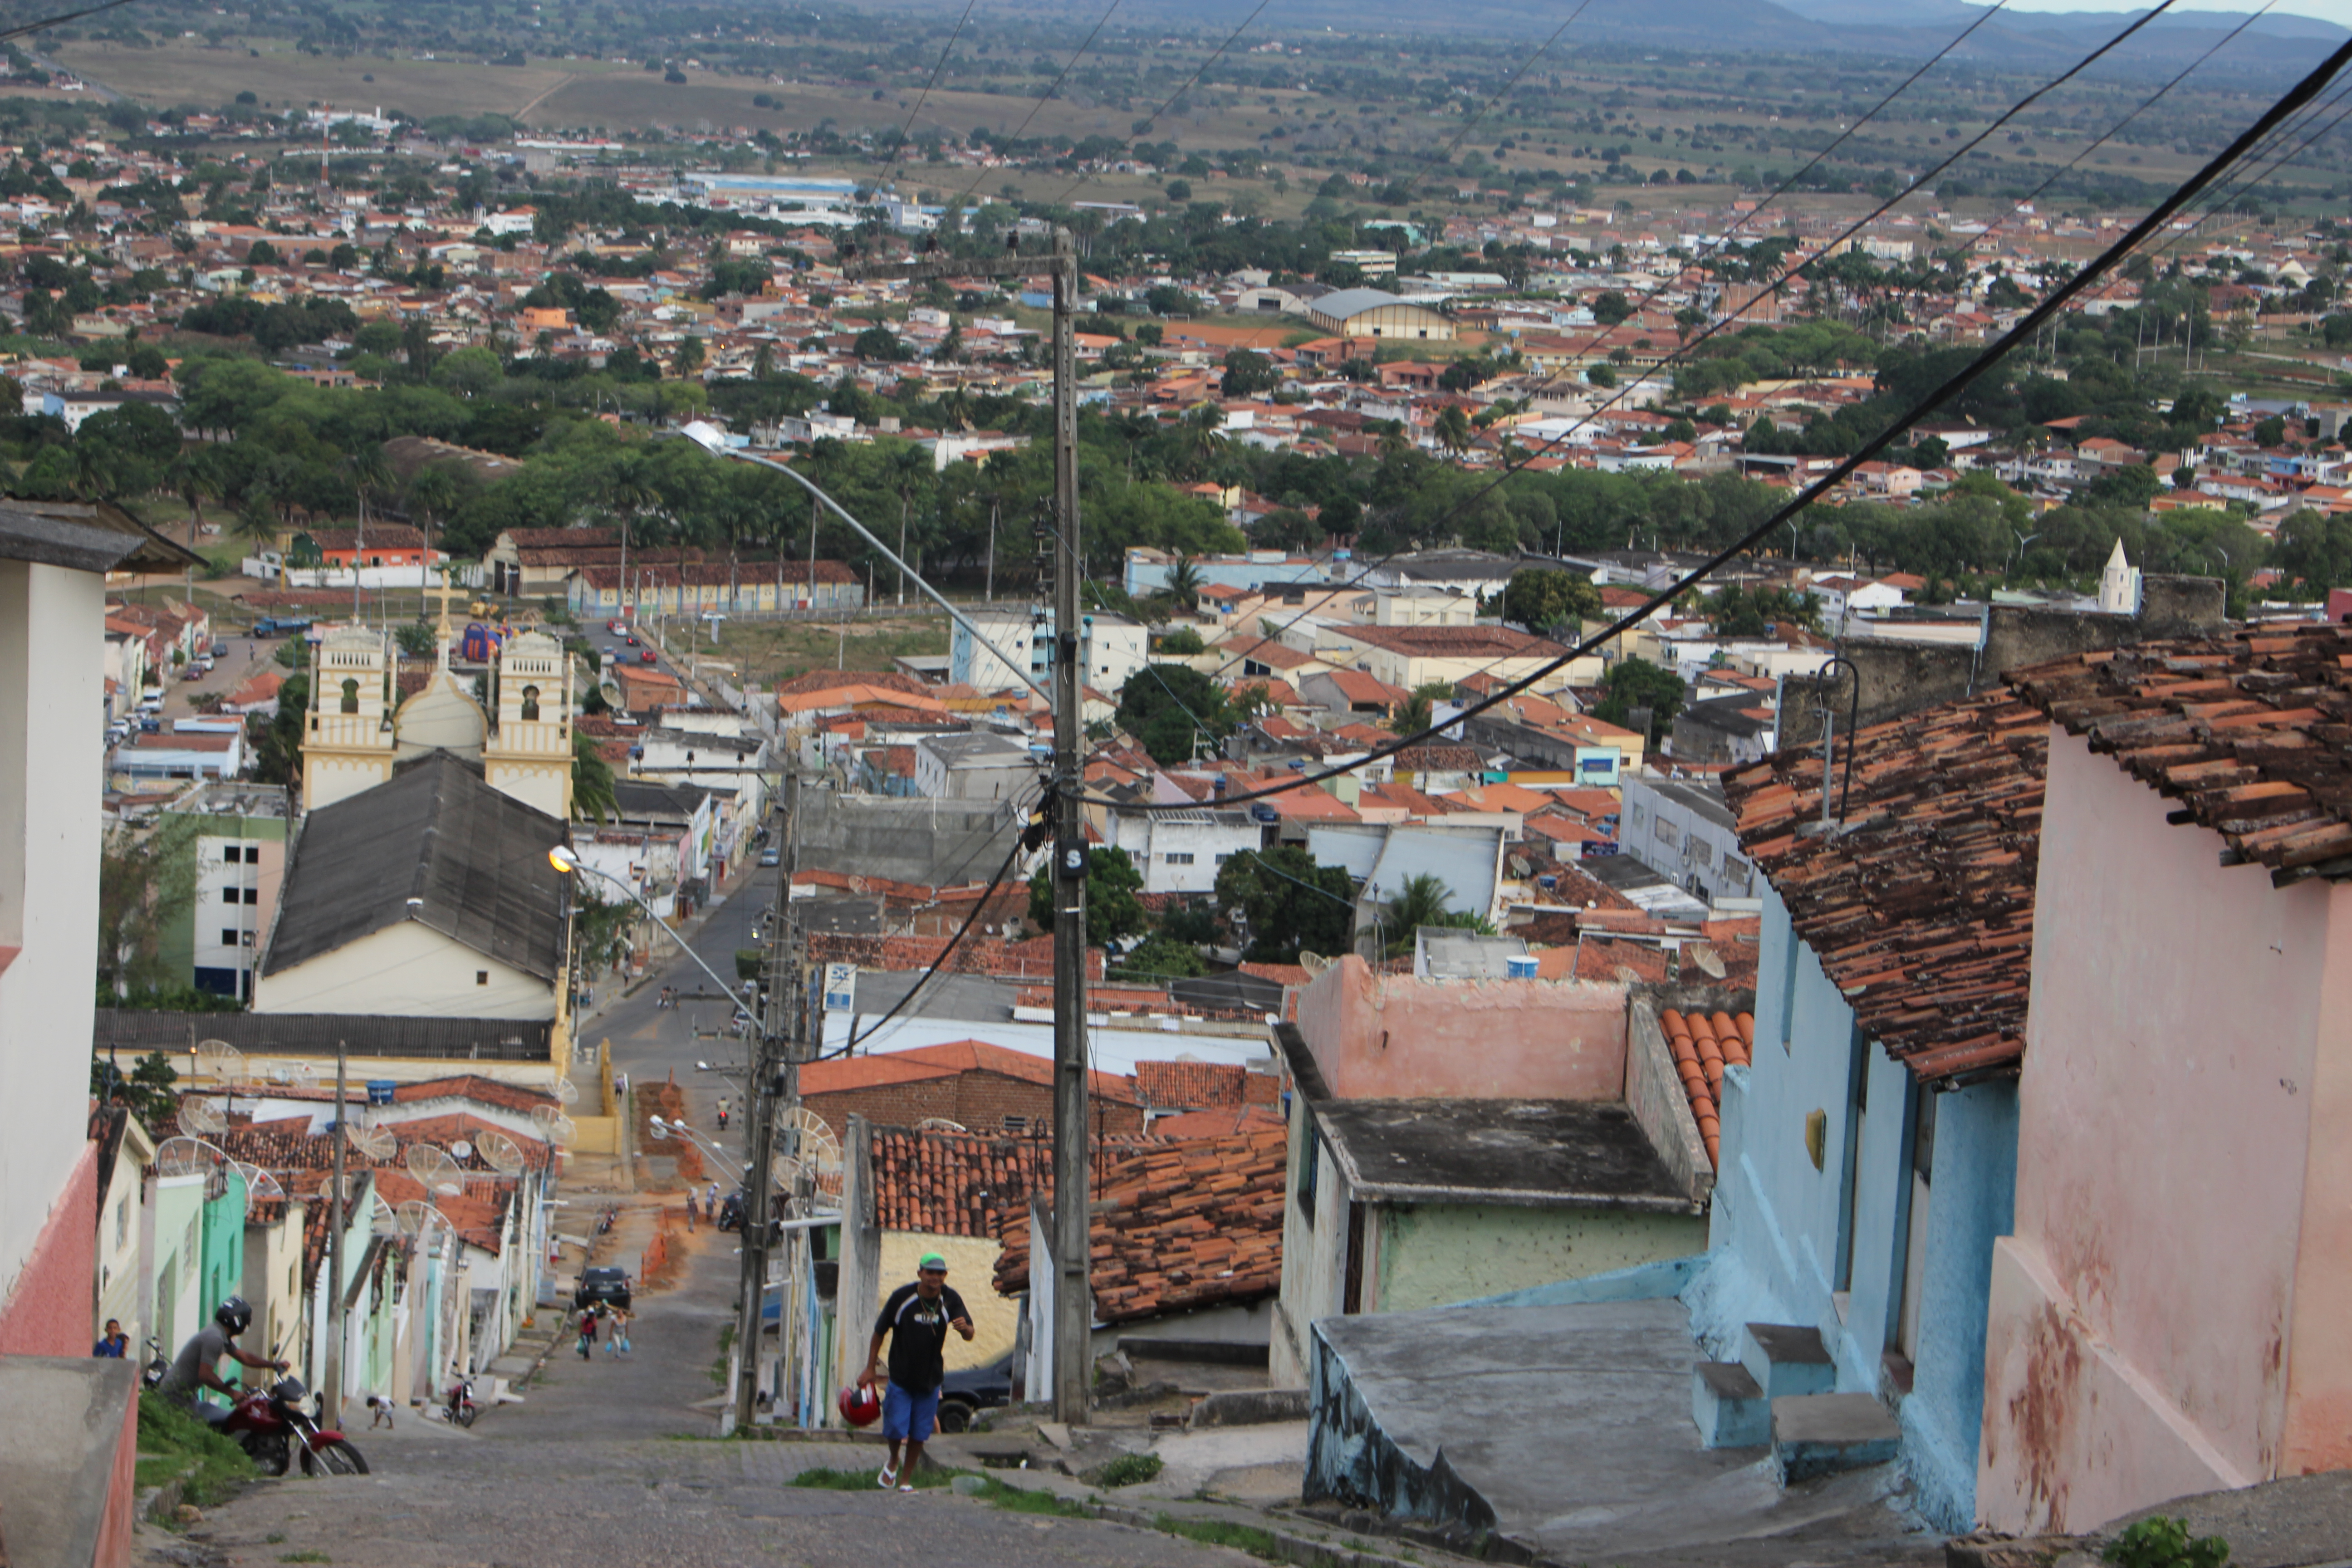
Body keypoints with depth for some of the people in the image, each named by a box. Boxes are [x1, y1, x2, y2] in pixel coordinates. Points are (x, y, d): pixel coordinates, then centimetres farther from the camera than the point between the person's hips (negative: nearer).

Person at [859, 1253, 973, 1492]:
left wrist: (964, 1327, -37)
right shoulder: (902, 1297, -13)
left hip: (931, 1379, 2)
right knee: (895, 1428, -5)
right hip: (901, 1376, -2)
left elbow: (969, 1335, -12)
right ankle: (893, 1462, 27)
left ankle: (906, 1479, 23)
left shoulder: (951, 1300, -8)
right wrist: (870, 1368, -3)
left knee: (919, 1433, 6)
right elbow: (879, 1332, -3)